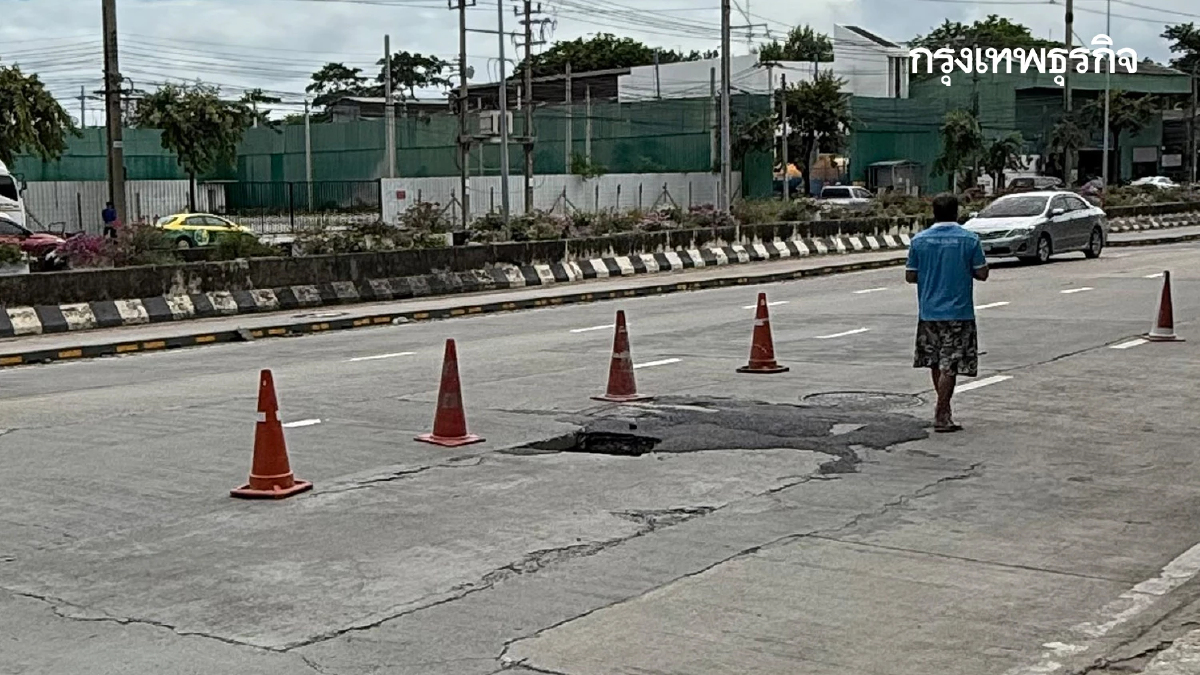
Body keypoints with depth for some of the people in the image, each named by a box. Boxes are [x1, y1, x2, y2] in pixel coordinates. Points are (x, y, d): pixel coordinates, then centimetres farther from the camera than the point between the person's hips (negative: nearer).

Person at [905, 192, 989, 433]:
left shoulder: (919, 240, -1)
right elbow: (982, 274, -4)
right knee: (949, 366, -1)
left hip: (929, 312, 3)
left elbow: (910, 276, 2)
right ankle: (941, 418, -3)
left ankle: (944, 408, 31)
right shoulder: (969, 239, -7)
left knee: (936, 364, 18)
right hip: (958, 313, -3)